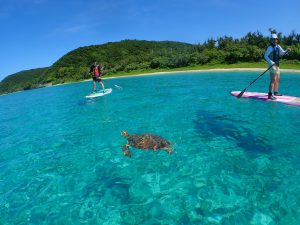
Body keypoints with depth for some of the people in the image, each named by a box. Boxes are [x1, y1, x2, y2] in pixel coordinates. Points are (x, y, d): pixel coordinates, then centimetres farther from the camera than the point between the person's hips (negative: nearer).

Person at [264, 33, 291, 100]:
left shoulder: (278, 46, 13)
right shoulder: (270, 47, -11)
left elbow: (282, 53, 18)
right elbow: (265, 56, -18)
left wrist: (287, 50, -2)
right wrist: (271, 62, -27)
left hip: (277, 65, 9)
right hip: (272, 65, -9)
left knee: (277, 79, 15)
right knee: (273, 80, -16)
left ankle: (276, 92, 27)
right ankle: (270, 95, -19)